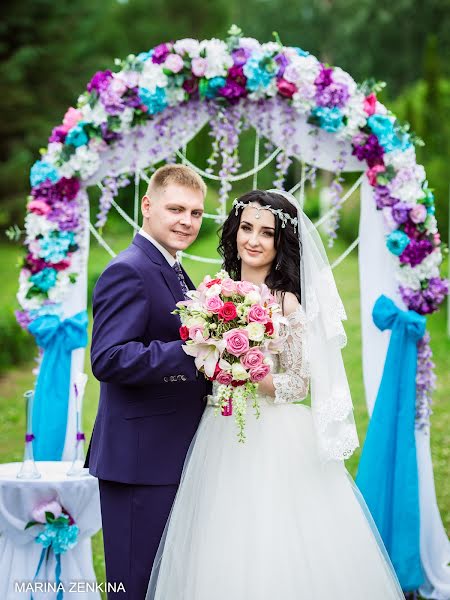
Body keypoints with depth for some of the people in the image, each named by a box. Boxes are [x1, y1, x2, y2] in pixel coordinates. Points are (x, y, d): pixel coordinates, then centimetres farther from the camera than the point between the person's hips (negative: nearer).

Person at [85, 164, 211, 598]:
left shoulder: (173, 272, 18)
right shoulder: (128, 271, -14)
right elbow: (109, 359, -26)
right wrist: (192, 352, -31)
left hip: (173, 458, 10)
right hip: (141, 460, -10)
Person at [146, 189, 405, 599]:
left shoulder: (289, 304, -9)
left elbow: (299, 384, -10)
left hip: (276, 445, -6)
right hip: (222, 439, 6)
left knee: (276, 551, -5)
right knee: (224, 563, 7)